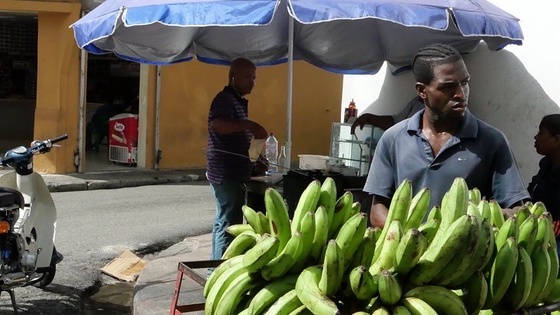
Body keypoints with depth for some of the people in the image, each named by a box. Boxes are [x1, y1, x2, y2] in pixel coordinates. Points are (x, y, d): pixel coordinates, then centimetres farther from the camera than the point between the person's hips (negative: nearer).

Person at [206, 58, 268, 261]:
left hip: (230, 172, 11)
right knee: (230, 225, -9)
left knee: (223, 222, 16)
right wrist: (250, 125, -42)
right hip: (227, 173, -11)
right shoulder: (225, 99, -15)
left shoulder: (236, 101, 17)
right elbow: (217, 124, -36)